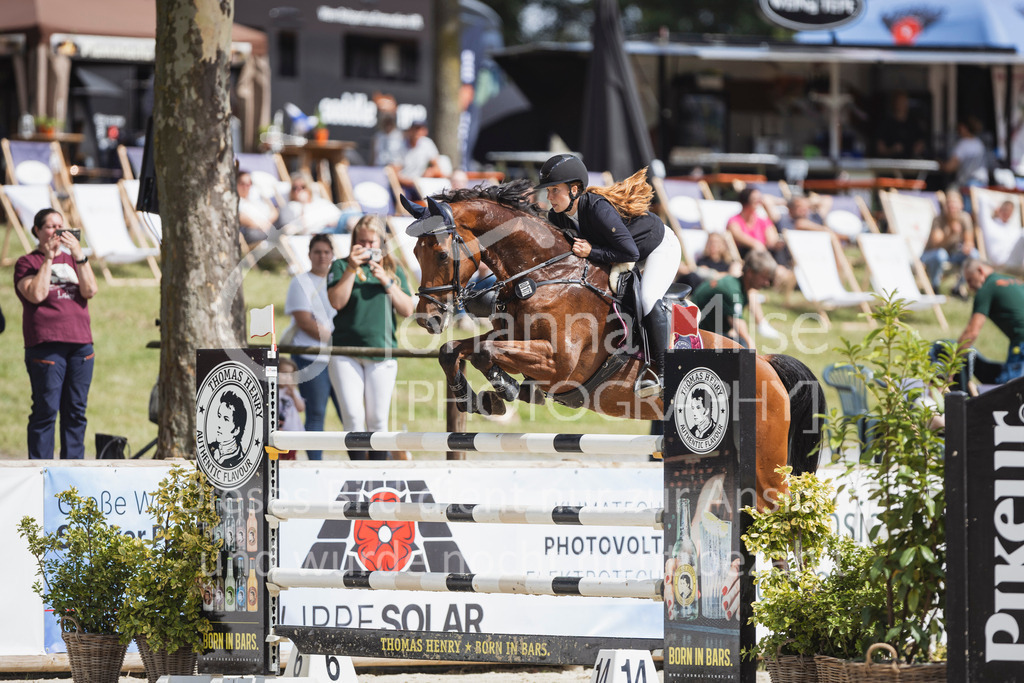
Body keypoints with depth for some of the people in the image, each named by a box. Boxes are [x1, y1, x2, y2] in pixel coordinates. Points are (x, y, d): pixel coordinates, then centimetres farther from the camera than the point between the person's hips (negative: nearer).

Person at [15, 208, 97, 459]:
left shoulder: (73, 259, 19)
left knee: (76, 410, 3)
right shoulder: (27, 263, 6)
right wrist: (48, 258, -7)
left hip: (80, 343, 5)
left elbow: (90, 291, 3)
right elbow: (37, 294, -11)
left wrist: (78, 255, -5)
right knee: (46, 409, -7)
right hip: (45, 343, -5)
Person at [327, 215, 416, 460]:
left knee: (377, 420, 1)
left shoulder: (394, 270, 13)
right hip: (345, 351, -1)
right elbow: (337, 302, -7)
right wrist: (352, 269, -12)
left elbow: (408, 309, 5)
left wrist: (386, 282, -6)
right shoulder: (341, 267, 7)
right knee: (353, 417, -8)